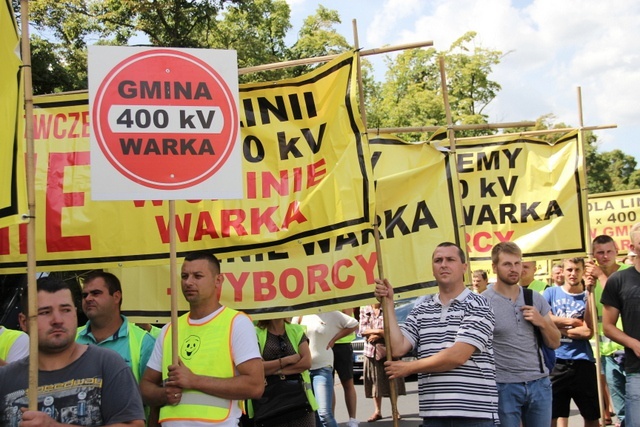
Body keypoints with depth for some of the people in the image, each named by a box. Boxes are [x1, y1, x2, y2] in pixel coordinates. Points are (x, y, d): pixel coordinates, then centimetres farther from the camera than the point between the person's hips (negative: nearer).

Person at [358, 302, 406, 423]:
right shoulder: (364, 310, 5)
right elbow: (362, 330, -2)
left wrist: (377, 335, -14)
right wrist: (378, 330, -13)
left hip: (386, 349, -2)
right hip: (370, 350, 2)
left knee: (391, 381, 0)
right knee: (374, 381, 4)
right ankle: (377, 411, 11)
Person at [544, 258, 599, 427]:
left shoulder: (587, 297, 6)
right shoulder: (551, 292, 6)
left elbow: (588, 332, -8)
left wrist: (557, 328, -10)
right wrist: (571, 322, -6)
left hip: (582, 361, 1)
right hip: (555, 360, -1)